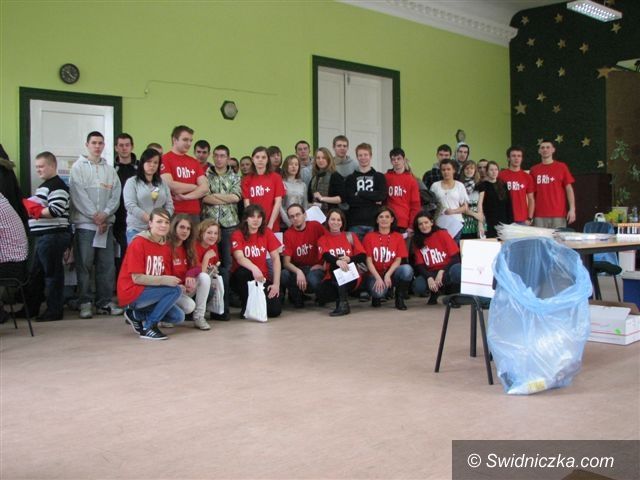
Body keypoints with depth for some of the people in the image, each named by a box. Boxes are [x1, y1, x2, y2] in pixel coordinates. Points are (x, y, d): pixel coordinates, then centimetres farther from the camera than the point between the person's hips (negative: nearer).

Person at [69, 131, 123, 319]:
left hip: (106, 223, 3)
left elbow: (116, 195, 5)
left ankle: (105, 302, 9)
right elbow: (79, 195, -7)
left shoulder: (110, 169, 13)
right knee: (84, 264, -2)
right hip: (85, 222, -3)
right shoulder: (78, 167, 3)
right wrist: (95, 216, -12)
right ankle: (85, 303, 4)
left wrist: (105, 214, -10)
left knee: (107, 264, 2)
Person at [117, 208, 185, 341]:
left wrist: (178, 284, -17)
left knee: (178, 317, -1)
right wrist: (164, 280, -26)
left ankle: (136, 315, 12)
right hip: (131, 292, -8)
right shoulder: (138, 243, -16)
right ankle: (148, 327, -13)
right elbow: (137, 278, -20)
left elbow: (167, 278, 4)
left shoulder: (165, 246, 6)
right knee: (175, 290, -23)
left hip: (150, 292, 8)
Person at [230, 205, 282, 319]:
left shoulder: (267, 232, -2)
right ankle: (246, 307, -12)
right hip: (242, 278, -2)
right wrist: (254, 269, -46)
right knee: (243, 272, -37)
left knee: (275, 310, -19)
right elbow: (239, 258, -26)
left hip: (262, 278, 2)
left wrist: (276, 284, -13)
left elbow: (275, 258, -4)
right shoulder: (237, 235, -10)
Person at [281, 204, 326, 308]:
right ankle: (297, 295, 0)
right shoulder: (288, 234, -3)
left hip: (315, 268, -1)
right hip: (297, 268, 1)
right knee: (283, 275, -32)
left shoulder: (315, 226, -4)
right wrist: (298, 272, -28)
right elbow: (286, 262, -9)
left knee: (312, 280, -36)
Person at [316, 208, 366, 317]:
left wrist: (349, 259, -21)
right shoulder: (323, 240, 8)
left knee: (335, 267, -33)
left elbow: (363, 256, 1)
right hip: (332, 278, 1)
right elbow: (326, 256, -14)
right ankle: (344, 294, 0)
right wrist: (337, 261, -37)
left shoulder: (350, 236, 8)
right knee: (321, 294, -30)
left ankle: (343, 303, -29)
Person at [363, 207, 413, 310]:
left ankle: (400, 299, -8)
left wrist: (388, 275, -19)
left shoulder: (398, 237, 6)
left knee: (407, 269, -32)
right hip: (375, 274, -2)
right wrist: (378, 278, -17)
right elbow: (369, 261, -4)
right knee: (379, 292, -35)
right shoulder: (369, 236, 2)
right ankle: (376, 296, 6)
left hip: (391, 274, 2)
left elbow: (398, 260, -2)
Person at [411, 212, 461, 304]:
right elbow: (420, 265, 0)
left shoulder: (442, 234, -4)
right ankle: (435, 292, 7)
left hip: (447, 271, -2)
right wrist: (429, 278, -20)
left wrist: (441, 272, -19)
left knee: (457, 270, -37)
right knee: (418, 286, -30)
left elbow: (455, 257, -7)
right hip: (430, 273, 2)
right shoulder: (417, 241, 4)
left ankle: (453, 295, -5)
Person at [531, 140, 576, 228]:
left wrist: (572, 209, -6)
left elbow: (569, 189, 3)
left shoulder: (562, 167, 4)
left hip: (558, 215, -1)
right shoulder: (534, 170, 8)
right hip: (539, 215, 1)